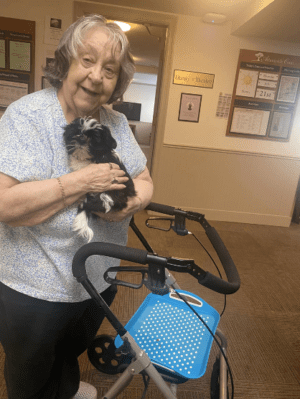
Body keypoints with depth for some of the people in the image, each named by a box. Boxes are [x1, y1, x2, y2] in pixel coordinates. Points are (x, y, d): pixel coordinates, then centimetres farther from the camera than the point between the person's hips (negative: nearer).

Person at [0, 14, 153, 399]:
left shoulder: (118, 123, -2)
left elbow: (144, 180, 2)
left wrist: (131, 202, -20)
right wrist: (82, 182, -30)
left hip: (98, 281, 6)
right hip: (33, 292, -5)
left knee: (71, 352, 35)